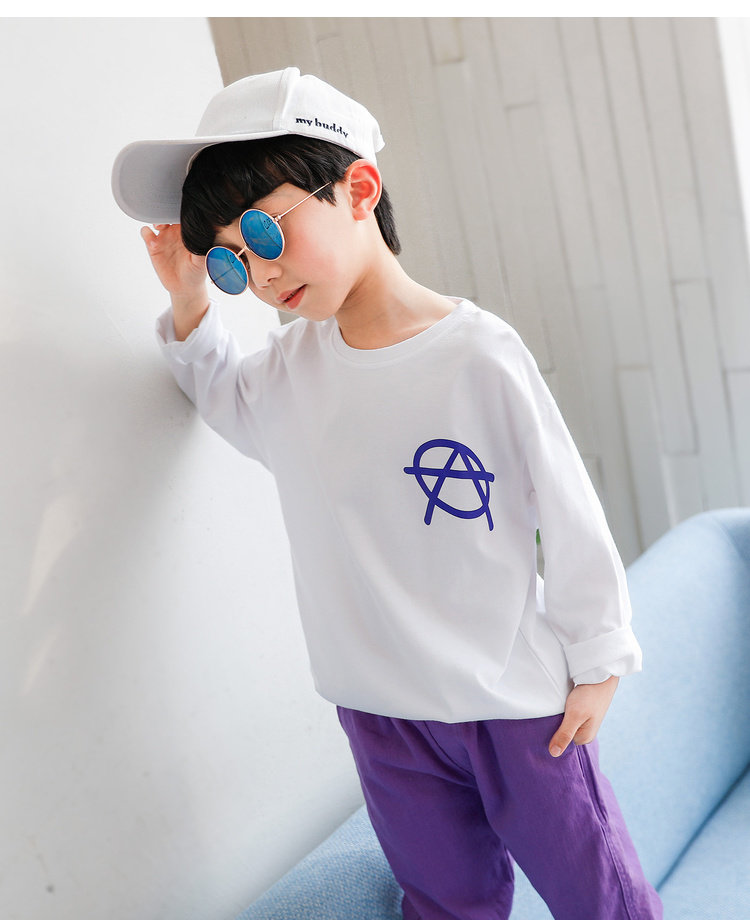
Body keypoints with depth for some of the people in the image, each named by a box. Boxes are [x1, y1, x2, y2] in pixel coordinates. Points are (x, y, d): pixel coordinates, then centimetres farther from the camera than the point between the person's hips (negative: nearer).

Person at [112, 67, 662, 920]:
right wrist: (189, 304, 4)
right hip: (381, 706, 4)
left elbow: (569, 516, -10)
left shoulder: (477, 354, -19)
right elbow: (227, 398, 22)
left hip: (517, 703, -4)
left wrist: (598, 661, -1)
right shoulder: (294, 360, -2)